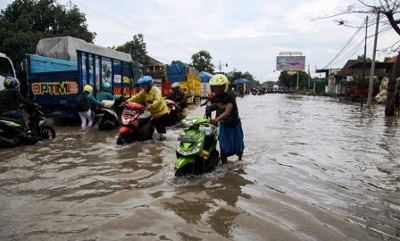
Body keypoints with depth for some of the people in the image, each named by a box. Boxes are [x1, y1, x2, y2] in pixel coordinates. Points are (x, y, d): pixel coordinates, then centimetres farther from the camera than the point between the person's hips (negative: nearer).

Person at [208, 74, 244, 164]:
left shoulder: (230, 96, -26)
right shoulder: (214, 99, -8)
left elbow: (227, 112, -40)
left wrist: (216, 120, -55)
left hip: (234, 124, -3)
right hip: (223, 125, 3)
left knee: (238, 146, 16)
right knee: (223, 150, -3)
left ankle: (240, 161, 46)